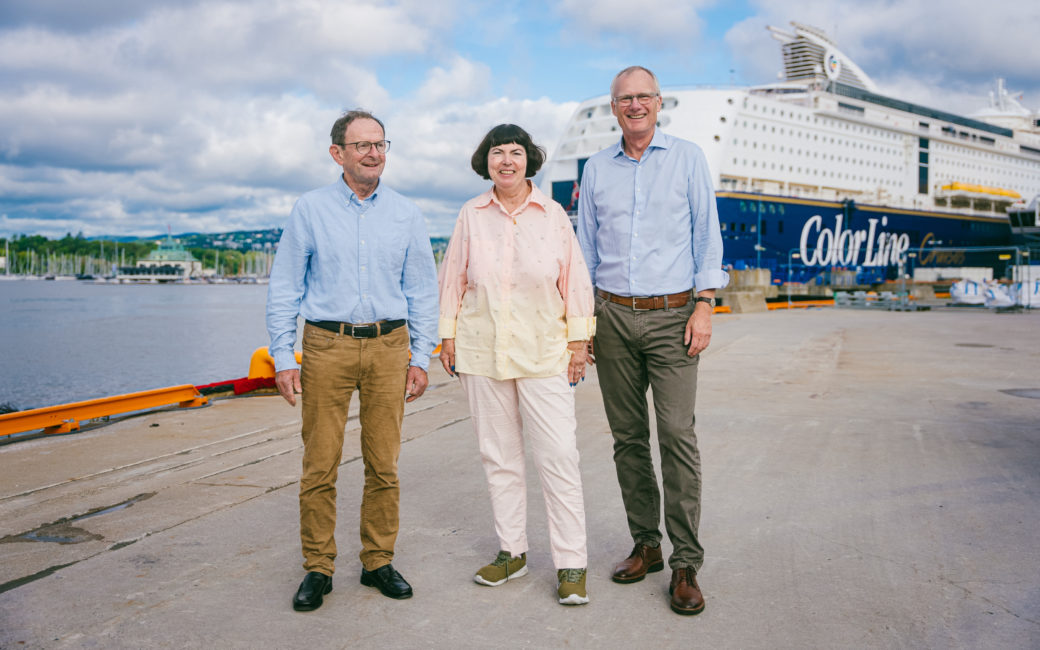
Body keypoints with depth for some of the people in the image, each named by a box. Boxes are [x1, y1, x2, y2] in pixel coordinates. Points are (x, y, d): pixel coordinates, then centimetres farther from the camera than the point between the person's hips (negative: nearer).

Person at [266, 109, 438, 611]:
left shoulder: (406, 215, 9)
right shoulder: (310, 210, 4)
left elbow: (422, 291, 11)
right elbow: (284, 289, 4)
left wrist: (420, 358, 5)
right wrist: (283, 359, -2)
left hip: (389, 345, 2)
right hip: (327, 344, -1)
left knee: (384, 465, 5)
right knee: (320, 465, -1)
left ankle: (378, 561, 19)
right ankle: (318, 568, 14)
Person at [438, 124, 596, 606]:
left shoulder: (552, 214, 3)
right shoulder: (470, 216, 7)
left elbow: (575, 280, 4)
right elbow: (453, 279, 11)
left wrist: (578, 341, 1)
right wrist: (448, 336, 8)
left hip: (543, 353, -2)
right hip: (482, 352, 2)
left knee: (559, 456, -6)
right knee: (498, 456, 9)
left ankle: (571, 564, 3)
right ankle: (511, 552, 23)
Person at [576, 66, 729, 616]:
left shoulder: (688, 159, 6)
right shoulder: (597, 168, 13)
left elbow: (707, 236, 4)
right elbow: (586, 247, 15)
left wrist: (704, 306, -6)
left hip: (671, 315, -3)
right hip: (613, 316, 3)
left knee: (677, 435, -9)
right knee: (627, 436, 6)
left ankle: (686, 564, -1)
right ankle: (645, 545, 19)